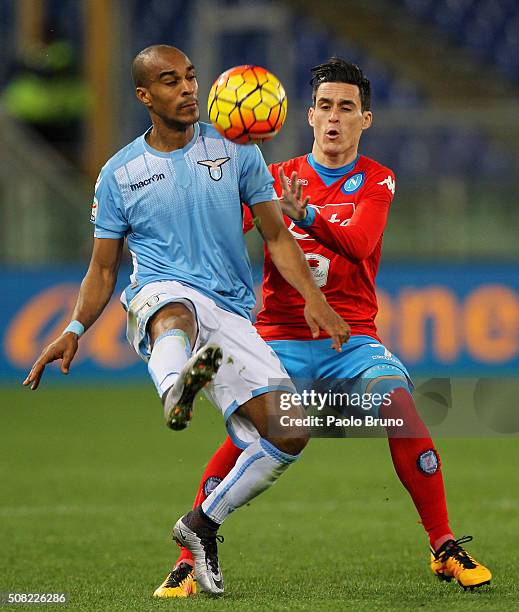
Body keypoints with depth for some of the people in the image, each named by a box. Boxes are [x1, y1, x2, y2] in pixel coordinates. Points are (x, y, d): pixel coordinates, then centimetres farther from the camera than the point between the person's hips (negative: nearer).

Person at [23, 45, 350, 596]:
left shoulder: (235, 151, 10)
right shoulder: (120, 174, 9)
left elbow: (275, 234, 13)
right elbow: (103, 268, 14)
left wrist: (313, 296, 0)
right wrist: (74, 330, -2)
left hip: (230, 312, 3)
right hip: (159, 299, -3)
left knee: (288, 434, -13)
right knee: (176, 312, -43)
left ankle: (202, 525, 8)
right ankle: (175, 389, -80)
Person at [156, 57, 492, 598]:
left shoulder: (376, 180, 6)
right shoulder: (277, 177, 10)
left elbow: (360, 243, -13)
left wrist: (304, 214, -31)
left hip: (352, 339, 0)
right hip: (281, 338, 0)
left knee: (399, 406, -25)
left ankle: (444, 548, -14)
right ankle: (187, 562, -16)